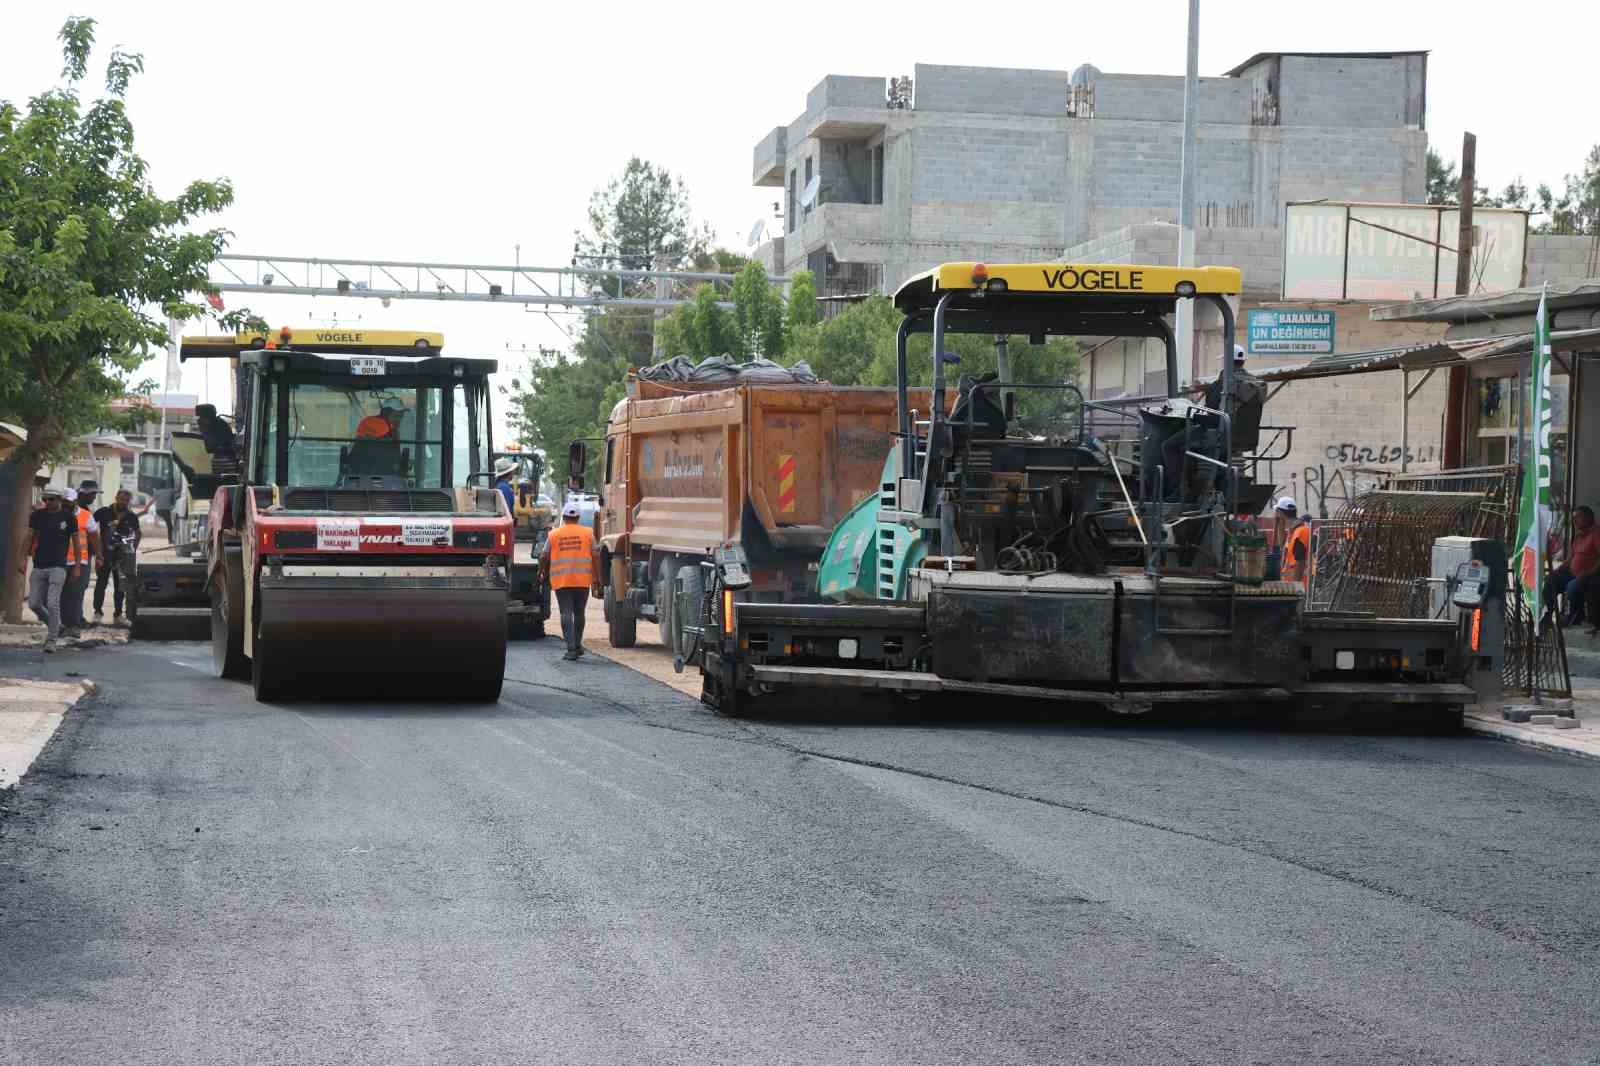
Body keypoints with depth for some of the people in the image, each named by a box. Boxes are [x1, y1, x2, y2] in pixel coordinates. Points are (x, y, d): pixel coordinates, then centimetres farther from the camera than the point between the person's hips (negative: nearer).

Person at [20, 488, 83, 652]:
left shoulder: (69, 517, -2)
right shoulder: (37, 515, 5)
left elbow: (75, 542, 4)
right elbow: (30, 538, 10)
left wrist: (77, 567, 2)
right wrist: (24, 559, 0)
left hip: (58, 566, -4)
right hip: (39, 565, 4)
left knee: (52, 603, -14)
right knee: (34, 604, 2)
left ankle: (51, 640, -6)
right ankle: (55, 625, 26)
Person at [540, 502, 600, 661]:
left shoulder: (554, 534, 4)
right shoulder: (587, 533, 3)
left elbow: (544, 557, 7)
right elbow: (595, 557, 1)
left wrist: (542, 571, 26)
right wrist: (597, 579, 5)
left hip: (561, 581, -1)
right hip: (583, 580, 1)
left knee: (566, 614, -2)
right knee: (579, 613, 15)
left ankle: (571, 649, -13)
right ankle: (578, 645, 25)